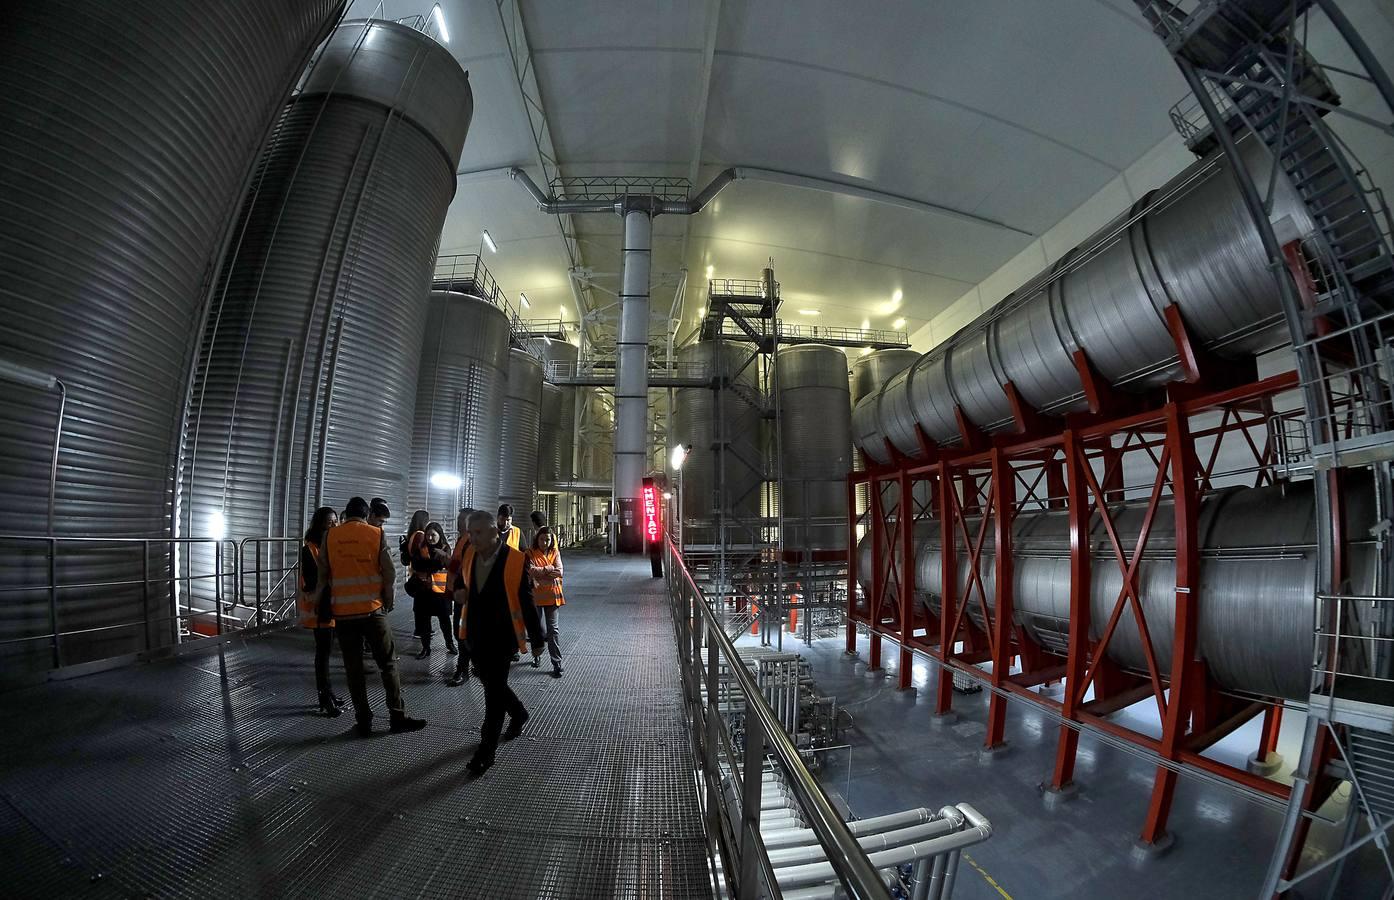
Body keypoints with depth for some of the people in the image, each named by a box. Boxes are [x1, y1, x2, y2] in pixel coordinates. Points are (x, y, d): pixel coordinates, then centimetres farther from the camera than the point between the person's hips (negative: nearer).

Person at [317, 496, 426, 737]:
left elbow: (323, 574, 5)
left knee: (353, 667, 10)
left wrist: (324, 604, 18)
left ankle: (363, 720, 16)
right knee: (388, 663, 7)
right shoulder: (376, 534, -3)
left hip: (342, 612, 2)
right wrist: (388, 601, 10)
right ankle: (397, 717, 10)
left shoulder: (330, 536, 2)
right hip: (372, 609, -2)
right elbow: (389, 573, -5)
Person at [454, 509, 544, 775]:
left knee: (494, 692, 1)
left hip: (501, 637, -6)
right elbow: (460, 578, 20)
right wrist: (459, 589, -5)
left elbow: (527, 603, -11)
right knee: (491, 683, 21)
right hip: (475, 635, 6)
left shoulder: (516, 560, -17)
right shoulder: (469, 555, -1)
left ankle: (486, 751, 16)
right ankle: (519, 713, 46)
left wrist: (536, 640, -5)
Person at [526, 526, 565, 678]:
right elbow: (531, 570, -19)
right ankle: (536, 654, 37)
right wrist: (549, 569, -16)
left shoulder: (555, 553, 4)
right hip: (535, 595, -1)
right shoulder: (530, 553, -2)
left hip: (552, 595, 1)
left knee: (552, 630, 0)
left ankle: (557, 664, 2)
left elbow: (558, 572, -9)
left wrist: (539, 572, -15)